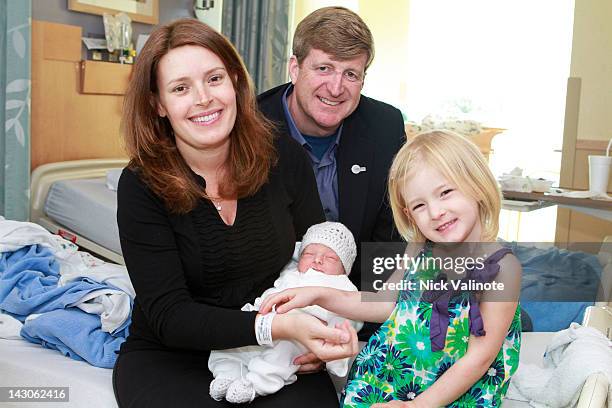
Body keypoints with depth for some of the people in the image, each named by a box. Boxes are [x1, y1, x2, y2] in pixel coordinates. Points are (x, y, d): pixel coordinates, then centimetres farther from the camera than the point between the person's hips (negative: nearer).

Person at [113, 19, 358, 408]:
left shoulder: (285, 159, -8)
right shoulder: (142, 185, -14)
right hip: (170, 356, -1)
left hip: (271, 349, 2)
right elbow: (169, 316, -18)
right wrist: (279, 326, -33)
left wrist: (321, 337, -17)